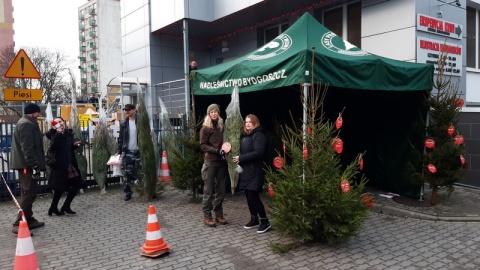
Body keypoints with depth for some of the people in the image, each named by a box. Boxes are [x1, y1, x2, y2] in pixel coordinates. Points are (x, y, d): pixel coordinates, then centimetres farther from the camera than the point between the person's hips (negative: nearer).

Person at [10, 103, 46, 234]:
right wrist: (34, 165, -26)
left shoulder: (25, 123, 20)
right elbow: (27, 147, -22)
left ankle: (28, 220, 21)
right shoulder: (27, 124, -13)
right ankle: (19, 223, -9)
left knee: (28, 193, 14)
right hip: (27, 164, -11)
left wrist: (34, 164, 24)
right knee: (28, 193, -10)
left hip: (25, 164, 11)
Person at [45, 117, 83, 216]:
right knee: (60, 186, -1)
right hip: (60, 164, -7)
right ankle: (53, 208, 16)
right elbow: (53, 147, -28)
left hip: (70, 163, 7)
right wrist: (58, 133, -32)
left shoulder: (69, 133, 10)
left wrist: (75, 144, 1)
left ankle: (66, 206, 18)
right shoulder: (54, 134, -8)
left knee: (77, 183, 7)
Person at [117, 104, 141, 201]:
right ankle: (128, 192, 2)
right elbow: (120, 138, 9)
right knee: (127, 172, -5)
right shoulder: (123, 123, 7)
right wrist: (119, 151, 4)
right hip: (127, 152, 2)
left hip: (138, 151, -2)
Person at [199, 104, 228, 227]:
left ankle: (219, 214, 19)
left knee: (220, 190, 8)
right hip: (210, 162, -5)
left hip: (221, 162, 5)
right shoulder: (205, 128, -2)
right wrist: (218, 151, -18)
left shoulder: (221, 127, 12)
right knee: (209, 191, 0)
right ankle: (207, 216, 8)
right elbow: (203, 145, -9)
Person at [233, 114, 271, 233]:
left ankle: (265, 221, 0)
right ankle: (254, 219, 23)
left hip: (254, 171, -9)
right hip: (246, 170, 9)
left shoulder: (258, 135, -10)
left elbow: (258, 152, -21)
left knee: (253, 196, -10)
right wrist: (238, 158, 1)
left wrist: (241, 158, -19)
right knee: (249, 196, 11)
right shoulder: (245, 136, 19)